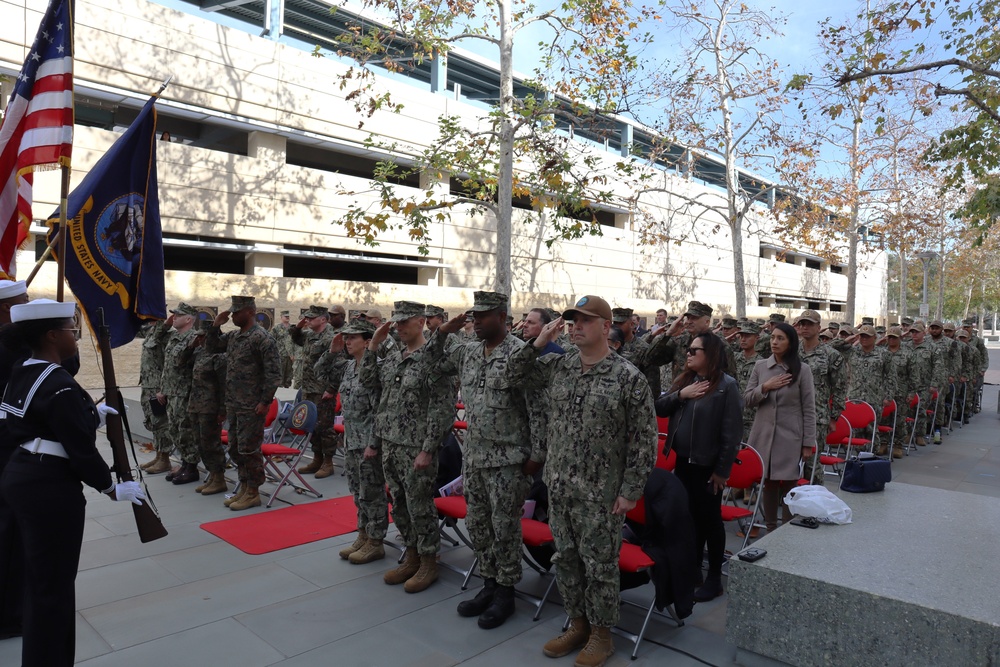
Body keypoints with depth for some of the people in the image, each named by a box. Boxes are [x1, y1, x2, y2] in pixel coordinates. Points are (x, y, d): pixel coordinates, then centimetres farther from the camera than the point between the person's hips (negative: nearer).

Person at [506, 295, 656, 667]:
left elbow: (643, 439, -10)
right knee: (565, 558, 17)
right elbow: (515, 377, 10)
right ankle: (577, 624, 36)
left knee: (600, 563, 8)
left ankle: (601, 633, 28)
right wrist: (538, 344, -4)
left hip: (601, 492, -5)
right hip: (559, 485, 5)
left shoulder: (629, 378, -12)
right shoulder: (557, 366, 3)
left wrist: (630, 491, -12)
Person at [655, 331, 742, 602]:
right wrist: (680, 395, -14)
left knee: (710, 519, 6)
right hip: (683, 461, 6)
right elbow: (659, 409, 3)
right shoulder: (684, 379, 6)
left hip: (707, 465, -6)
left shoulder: (727, 385, -14)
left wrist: (722, 470, -14)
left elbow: (732, 433, -15)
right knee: (690, 516, 17)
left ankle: (714, 577, 21)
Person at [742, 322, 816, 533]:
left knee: (788, 485, 2)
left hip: (790, 437, -3)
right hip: (763, 435, 3)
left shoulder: (802, 369, -4)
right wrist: (765, 387, -13)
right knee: (767, 482, 10)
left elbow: (808, 409, -3)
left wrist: (808, 443, -5)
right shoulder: (760, 366, 4)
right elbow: (747, 399, 6)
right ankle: (770, 529, 23)